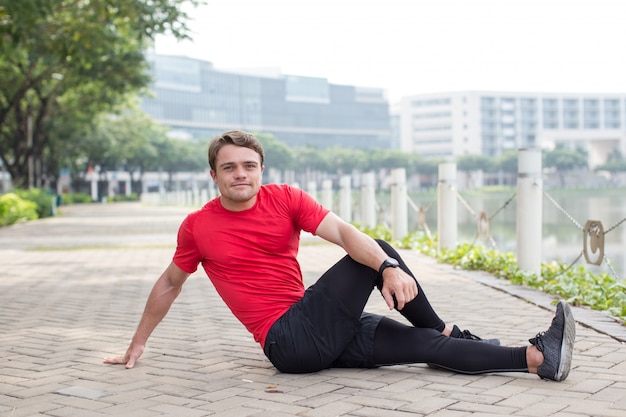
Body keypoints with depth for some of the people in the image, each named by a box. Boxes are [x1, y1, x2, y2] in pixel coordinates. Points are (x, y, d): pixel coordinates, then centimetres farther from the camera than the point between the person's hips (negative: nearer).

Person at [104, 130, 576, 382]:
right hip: (289, 342, -4)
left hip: (325, 329, 4)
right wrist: (137, 345, 18)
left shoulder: (287, 199, 2)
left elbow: (344, 232, -11)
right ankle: (449, 332, 2)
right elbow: (170, 283, 12)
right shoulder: (197, 227, -3)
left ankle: (539, 356, -1)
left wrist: (391, 269, -30)